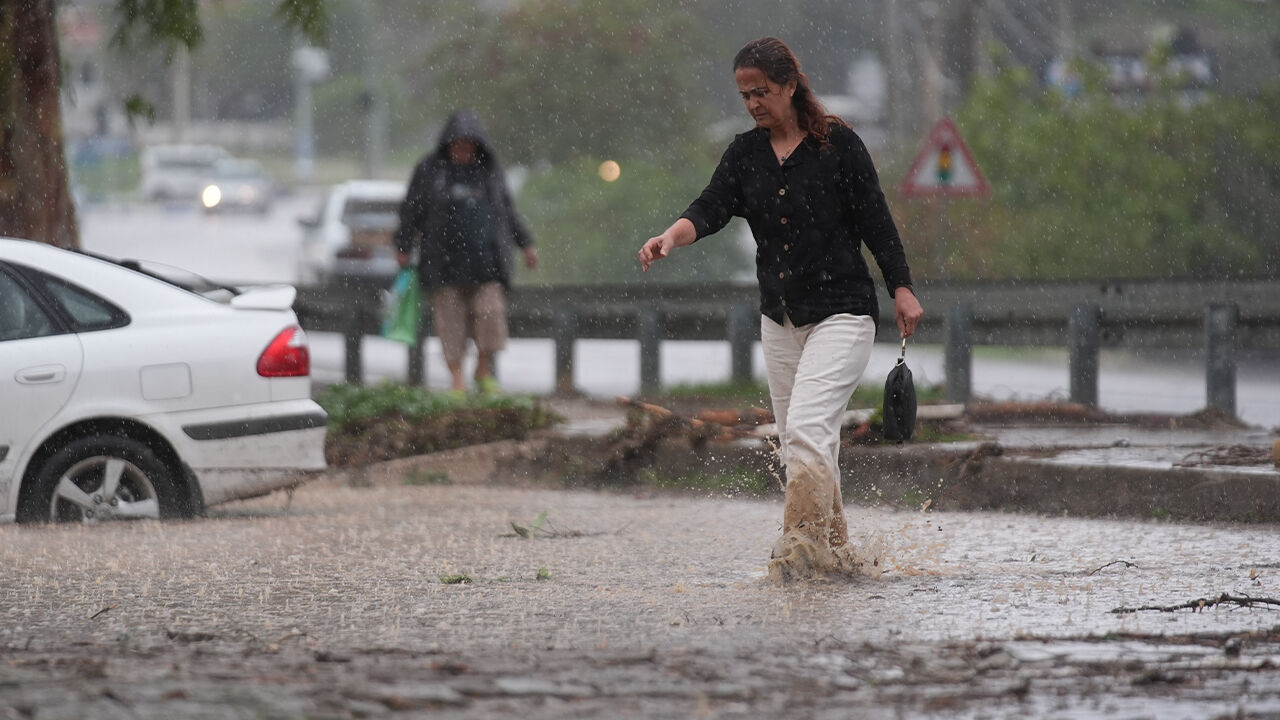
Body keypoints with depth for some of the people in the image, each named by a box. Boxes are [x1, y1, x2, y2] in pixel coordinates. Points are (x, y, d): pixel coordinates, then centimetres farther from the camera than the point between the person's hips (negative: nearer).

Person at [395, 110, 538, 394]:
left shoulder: (489, 170, 12)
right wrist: (404, 248, 2)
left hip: (484, 260, 2)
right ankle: (456, 378, 4)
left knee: (491, 312, -9)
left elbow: (508, 210, 20)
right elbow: (411, 210, 6)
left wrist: (525, 244, 18)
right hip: (444, 261, -2)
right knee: (450, 318, -2)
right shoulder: (430, 169, 5)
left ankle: (483, 370, 9)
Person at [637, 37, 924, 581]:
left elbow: (875, 220, -4)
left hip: (841, 316, -6)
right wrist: (672, 236, -27)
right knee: (801, 444, 9)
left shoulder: (838, 143, -7)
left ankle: (802, 546, -20)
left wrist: (902, 289, -6)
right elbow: (712, 209, -7)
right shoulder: (745, 153, 7)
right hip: (780, 321, 6)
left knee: (806, 428, -20)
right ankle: (835, 552, 19)